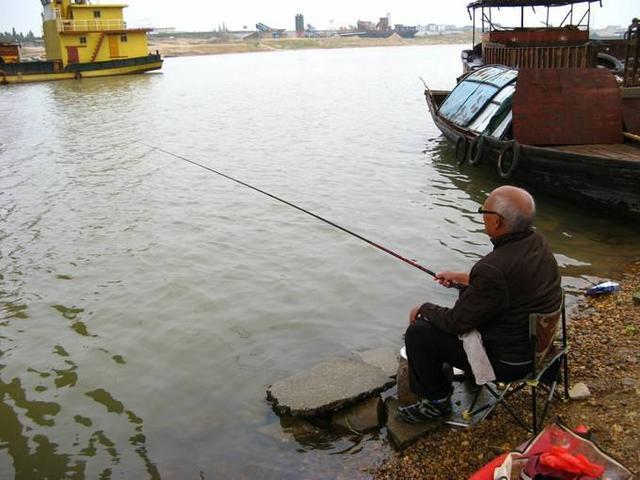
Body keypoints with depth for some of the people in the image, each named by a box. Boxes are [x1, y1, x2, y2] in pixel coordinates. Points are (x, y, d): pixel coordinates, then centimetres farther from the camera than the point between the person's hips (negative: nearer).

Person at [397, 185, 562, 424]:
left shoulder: (494, 269, -34)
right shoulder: (536, 241, -6)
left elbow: (456, 322, -21)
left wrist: (424, 309, -2)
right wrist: (464, 278, 16)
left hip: (508, 360, -9)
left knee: (417, 333, -4)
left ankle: (437, 402, 14)